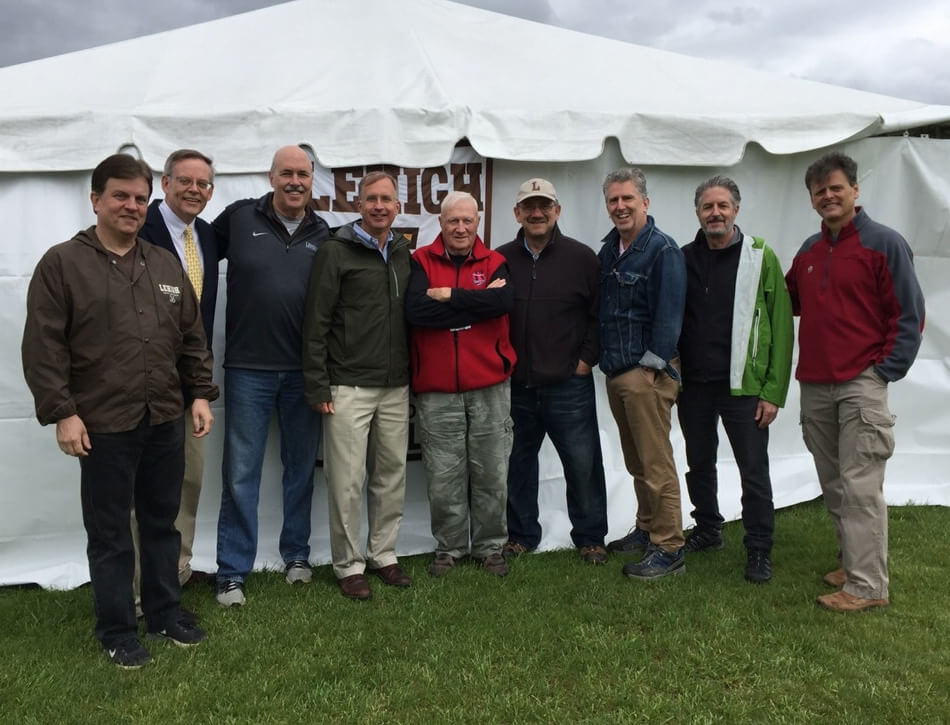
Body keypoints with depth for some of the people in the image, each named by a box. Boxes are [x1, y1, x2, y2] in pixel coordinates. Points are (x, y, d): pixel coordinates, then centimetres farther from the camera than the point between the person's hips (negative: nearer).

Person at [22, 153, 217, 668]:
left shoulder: (166, 266, 11)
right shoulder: (62, 264, -4)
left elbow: (192, 340, 14)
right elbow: (43, 349, -8)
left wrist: (200, 394, 7)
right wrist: (62, 412, -13)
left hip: (166, 421, 5)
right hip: (103, 426, -4)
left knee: (162, 524, 16)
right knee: (110, 534, 7)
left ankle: (165, 615, 31)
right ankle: (117, 633, 22)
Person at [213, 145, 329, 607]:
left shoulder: (323, 235, 5)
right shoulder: (239, 218, -1)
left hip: (303, 370, 2)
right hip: (248, 369, -2)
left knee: (301, 466, 13)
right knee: (240, 472, 3)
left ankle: (296, 555, 30)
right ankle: (232, 572, 16)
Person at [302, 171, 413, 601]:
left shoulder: (404, 254, 12)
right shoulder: (336, 252, -4)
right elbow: (316, 323, -7)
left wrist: (412, 376, 12)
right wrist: (317, 386, -11)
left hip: (396, 388, 5)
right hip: (349, 387, -5)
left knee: (392, 474, 11)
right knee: (347, 480, 1)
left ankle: (383, 555, 26)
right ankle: (348, 566, 15)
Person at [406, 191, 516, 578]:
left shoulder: (494, 262, 6)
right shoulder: (421, 262, 3)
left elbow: (504, 300, -15)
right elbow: (415, 310, -15)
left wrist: (450, 296, -13)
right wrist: (477, 302, -12)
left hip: (489, 387, 1)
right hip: (437, 390, -1)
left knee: (492, 474, 9)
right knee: (443, 477, 5)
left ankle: (490, 547, 25)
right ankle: (448, 548, 23)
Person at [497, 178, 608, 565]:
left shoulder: (582, 257, -1)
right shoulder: (501, 260, 4)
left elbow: (600, 314, 1)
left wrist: (586, 359, -3)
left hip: (569, 385, -2)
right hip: (515, 386, 2)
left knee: (583, 464, 4)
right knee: (518, 464, 14)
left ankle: (590, 537, 22)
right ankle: (521, 535, 30)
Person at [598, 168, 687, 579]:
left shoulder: (662, 249, -10)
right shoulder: (608, 250, 15)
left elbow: (668, 314, -15)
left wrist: (652, 366, -16)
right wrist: (600, 358, 13)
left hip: (647, 373, -8)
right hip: (616, 373, 8)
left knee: (656, 464, -6)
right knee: (636, 462, 17)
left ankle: (669, 550, 2)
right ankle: (647, 529, 30)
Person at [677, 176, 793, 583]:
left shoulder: (761, 257, -5)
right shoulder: (685, 259, 6)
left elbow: (781, 326, -6)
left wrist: (774, 391, -10)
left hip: (743, 385, -4)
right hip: (692, 385, 4)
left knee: (754, 471, 2)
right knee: (699, 465, 16)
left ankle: (759, 550, 17)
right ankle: (708, 531, 35)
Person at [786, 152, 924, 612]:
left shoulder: (884, 243, -4)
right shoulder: (808, 251, 14)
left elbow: (909, 316, -6)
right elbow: (789, 302, 24)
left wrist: (884, 371, -11)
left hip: (861, 387, -6)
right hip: (814, 388, 6)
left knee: (859, 487, -6)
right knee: (832, 486, 12)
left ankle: (867, 586, 1)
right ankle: (852, 563, 26)